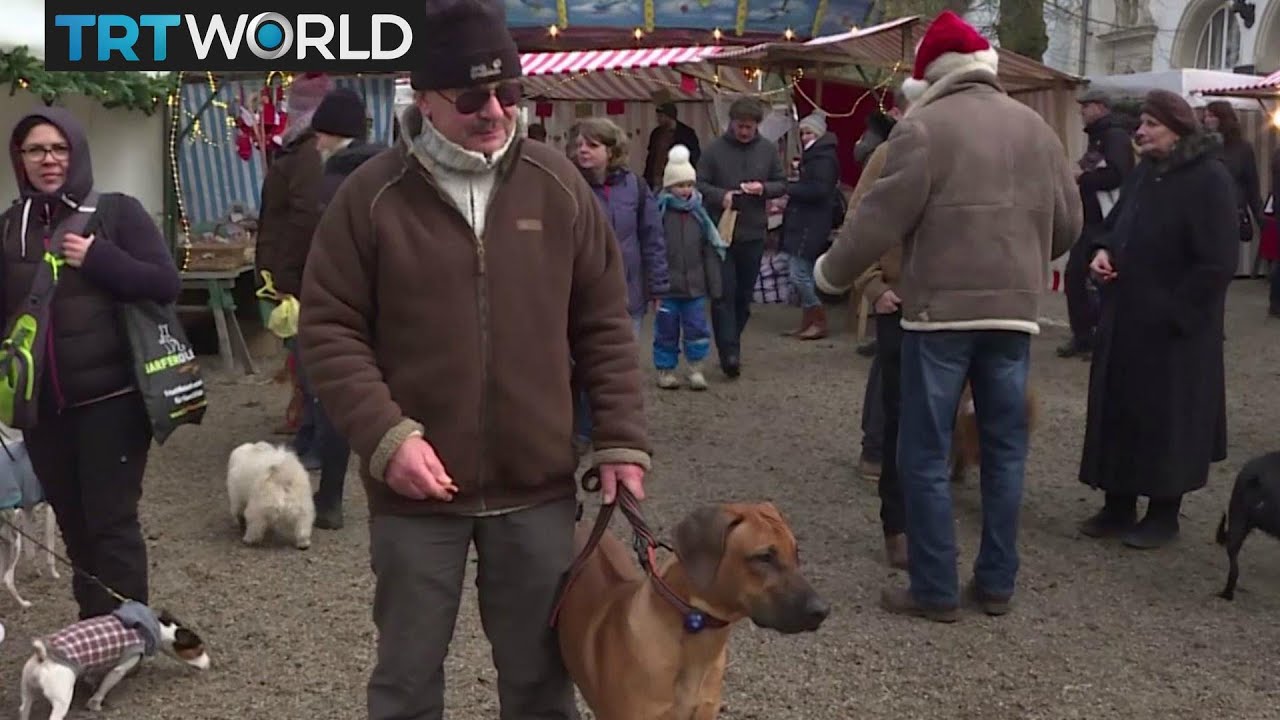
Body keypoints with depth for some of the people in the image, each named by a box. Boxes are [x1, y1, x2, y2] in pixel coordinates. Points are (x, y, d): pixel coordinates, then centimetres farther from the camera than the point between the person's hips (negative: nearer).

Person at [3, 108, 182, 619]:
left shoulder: (117, 211, -3)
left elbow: (167, 284, -9)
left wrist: (98, 259, -18)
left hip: (111, 397, -4)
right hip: (41, 405, 5)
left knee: (111, 521, -2)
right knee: (72, 522, 13)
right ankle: (94, 627, 26)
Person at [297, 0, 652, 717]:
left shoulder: (559, 184, 0)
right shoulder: (372, 195, -7)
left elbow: (605, 325, 4)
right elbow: (331, 330, -4)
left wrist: (623, 438, -1)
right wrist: (385, 434, -16)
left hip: (537, 484, 2)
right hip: (415, 488, -1)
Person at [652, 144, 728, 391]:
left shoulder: (699, 214, 3)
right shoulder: (660, 213, -8)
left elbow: (711, 252, 6)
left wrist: (714, 285, 5)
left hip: (695, 287, 3)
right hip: (667, 287, -3)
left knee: (697, 328, 5)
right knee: (666, 330, 7)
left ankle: (696, 368, 19)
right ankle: (665, 369, 20)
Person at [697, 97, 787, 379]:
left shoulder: (768, 150, 6)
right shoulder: (715, 149, -2)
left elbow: (781, 184, 11)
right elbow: (700, 184, -1)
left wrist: (764, 188, -10)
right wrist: (720, 196, -20)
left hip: (753, 234, 3)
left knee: (744, 294, 11)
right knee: (724, 293, -8)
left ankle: (730, 346, 25)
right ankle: (729, 352, -9)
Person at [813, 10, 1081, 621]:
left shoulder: (924, 127, -7)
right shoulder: (1036, 128, 11)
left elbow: (880, 219, -9)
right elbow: (1068, 223, 16)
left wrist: (831, 272, 6)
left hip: (940, 310, -5)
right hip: (1014, 311, 6)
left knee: (925, 454, 3)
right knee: (1005, 448, 13)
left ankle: (934, 590, 7)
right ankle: (997, 582, 20)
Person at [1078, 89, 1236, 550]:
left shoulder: (1209, 180, -14)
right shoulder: (1143, 174, 11)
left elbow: (1216, 263, -18)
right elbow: (1116, 226, 23)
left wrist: (1174, 313, -19)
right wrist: (1103, 251, 0)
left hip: (1173, 327, -8)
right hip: (1124, 319, 8)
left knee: (1167, 419, 2)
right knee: (1119, 412, 11)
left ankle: (1164, 515, 15)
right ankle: (1118, 507, 22)